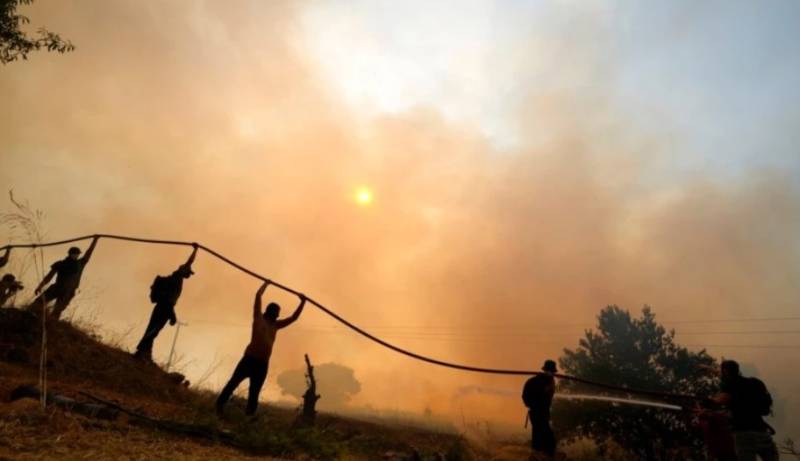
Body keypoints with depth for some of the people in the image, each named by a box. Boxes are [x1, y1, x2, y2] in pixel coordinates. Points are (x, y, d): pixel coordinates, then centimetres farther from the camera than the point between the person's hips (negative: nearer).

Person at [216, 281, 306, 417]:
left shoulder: (275, 325, 23)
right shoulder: (259, 318, 9)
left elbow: (293, 318, 28)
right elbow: (258, 295, 6)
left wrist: (302, 302, 24)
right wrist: (266, 283, 18)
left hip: (263, 363, 5)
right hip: (250, 359, -5)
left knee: (254, 392, 6)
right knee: (234, 382, -6)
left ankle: (249, 415, 9)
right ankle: (219, 406, 3)